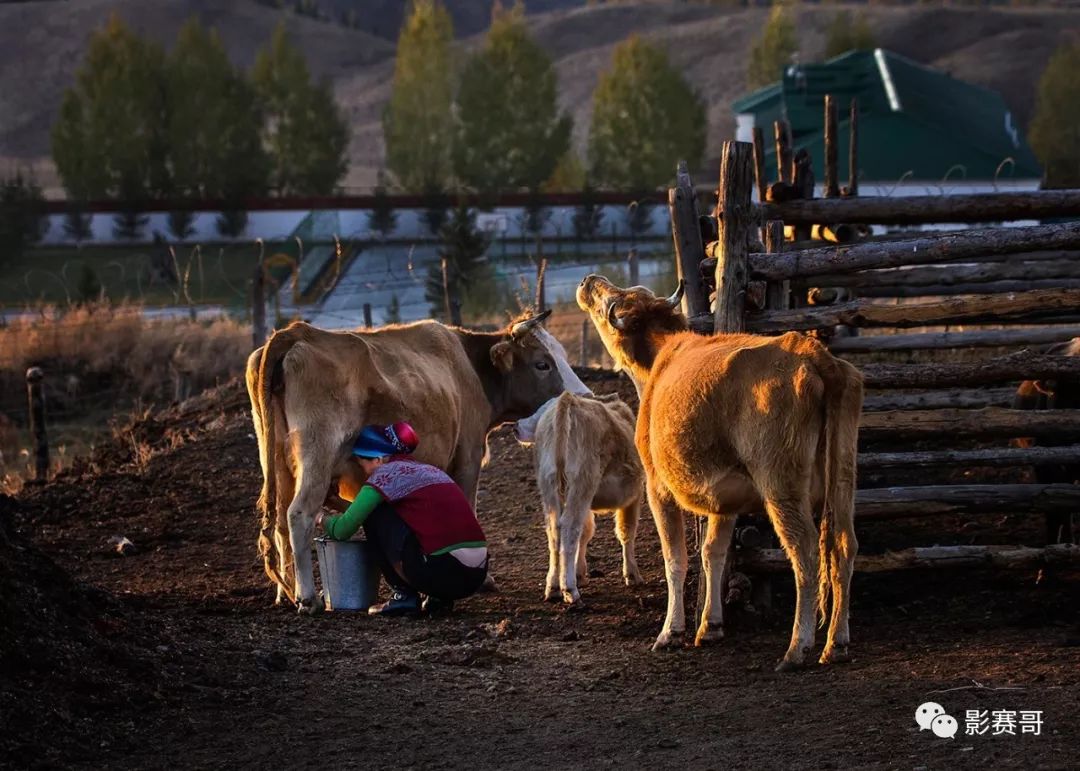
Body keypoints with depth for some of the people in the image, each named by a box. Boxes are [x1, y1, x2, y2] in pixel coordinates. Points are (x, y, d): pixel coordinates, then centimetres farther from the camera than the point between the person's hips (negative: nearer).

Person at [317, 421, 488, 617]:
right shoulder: (430, 470, 23)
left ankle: (404, 595, 10)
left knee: (375, 513, 10)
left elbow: (341, 530, 2)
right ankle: (439, 598, 17)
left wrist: (323, 520, 27)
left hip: (441, 574, -8)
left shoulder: (387, 473, 0)